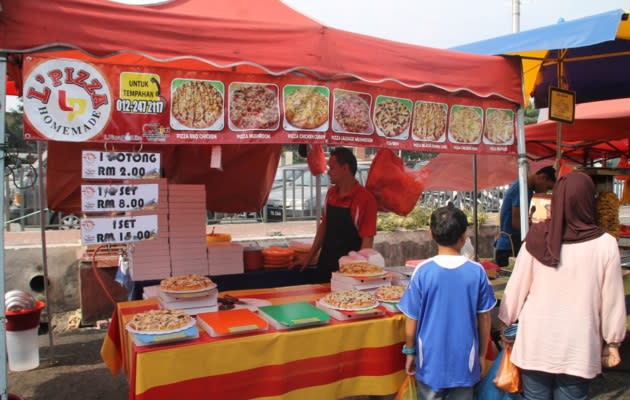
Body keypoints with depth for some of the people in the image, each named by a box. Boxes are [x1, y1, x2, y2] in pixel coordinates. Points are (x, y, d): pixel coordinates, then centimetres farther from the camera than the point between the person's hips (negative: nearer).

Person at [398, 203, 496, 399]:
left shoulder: (423, 271, -15)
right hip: (465, 363, 1)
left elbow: (412, 320, -8)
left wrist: (410, 352, 8)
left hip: (431, 362, -1)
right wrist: (482, 355, 14)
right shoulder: (477, 271, -11)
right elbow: (484, 320, -1)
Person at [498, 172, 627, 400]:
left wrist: (505, 323, 11)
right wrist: (612, 341, 10)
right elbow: (612, 299, -4)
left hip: (536, 338, 1)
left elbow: (517, 286, -4)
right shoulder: (605, 244, -11)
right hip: (578, 345, 0)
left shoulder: (538, 238, -10)